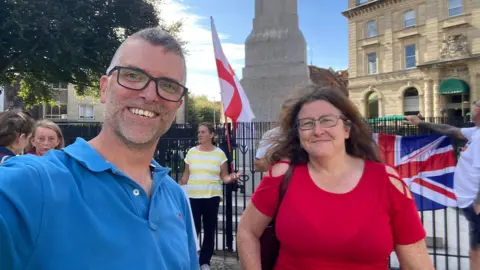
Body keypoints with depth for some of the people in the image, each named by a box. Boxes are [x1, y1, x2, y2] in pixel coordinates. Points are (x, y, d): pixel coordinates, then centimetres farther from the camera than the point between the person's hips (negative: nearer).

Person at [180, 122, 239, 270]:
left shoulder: (219, 153, 1)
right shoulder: (191, 152, 6)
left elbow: (224, 176, 1)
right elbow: (186, 175, 11)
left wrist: (230, 178, -20)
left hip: (212, 196, -1)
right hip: (193, 196, 1)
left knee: (210, 230, 6)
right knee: (193, 228, -3)